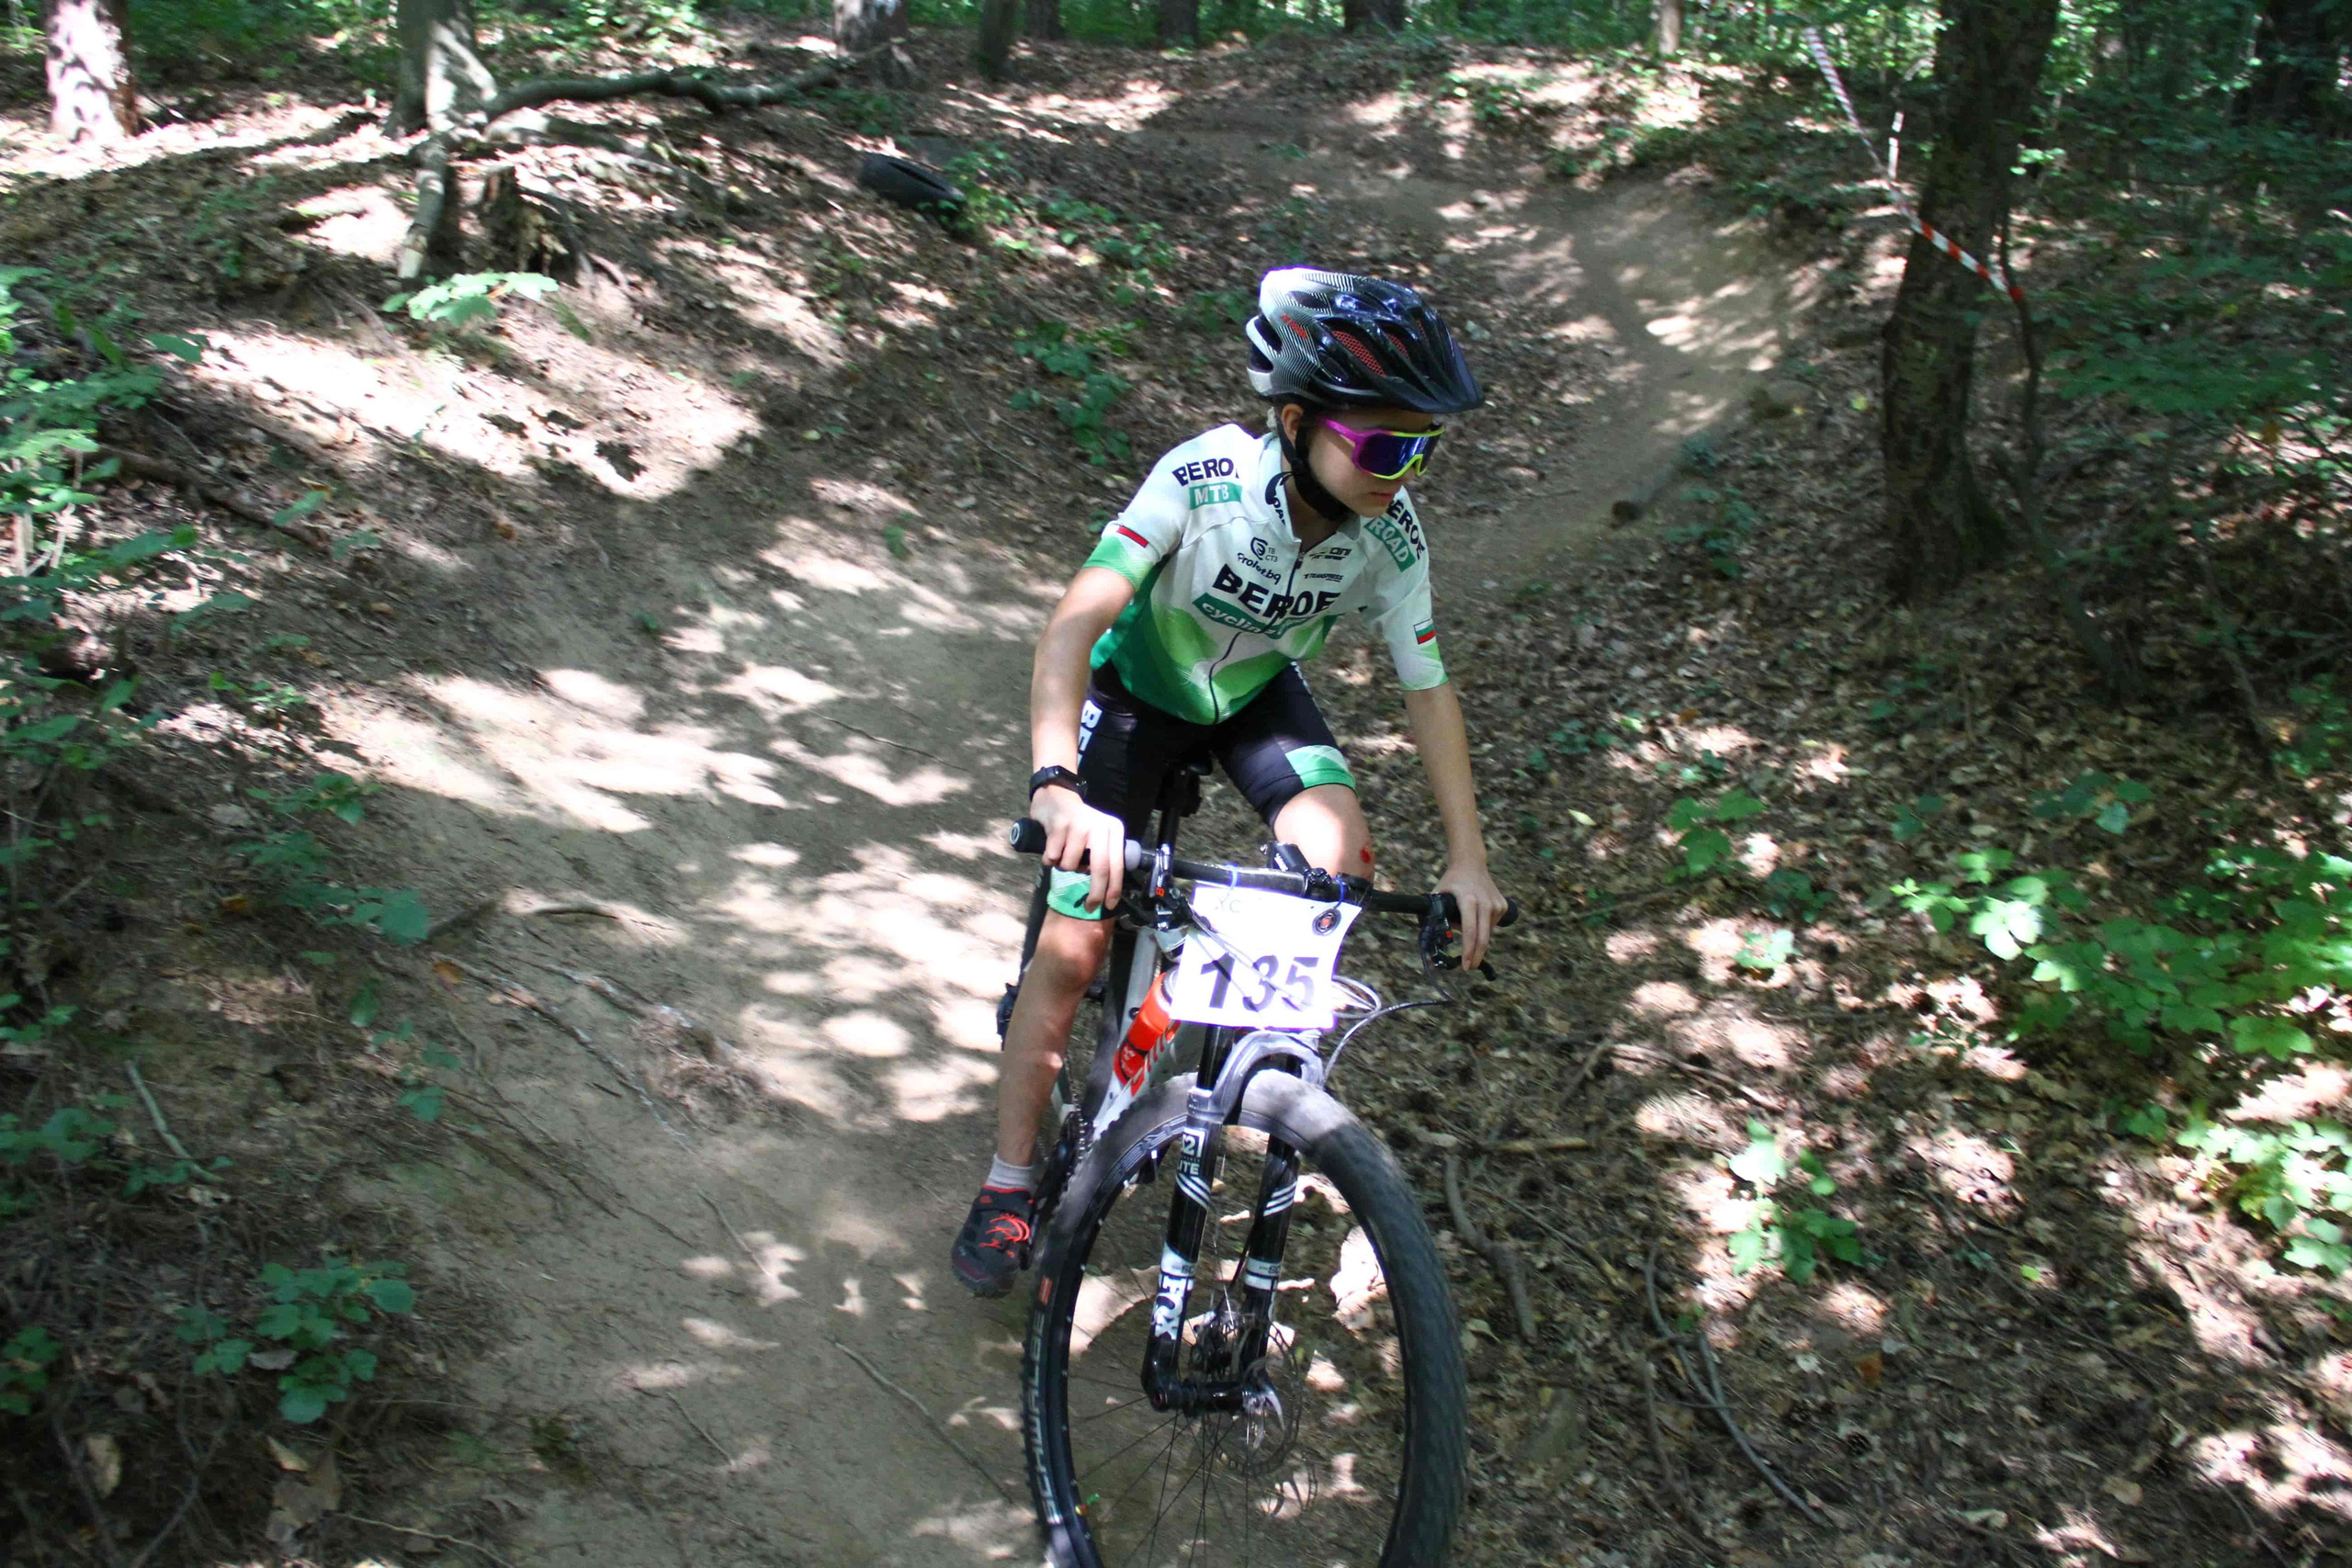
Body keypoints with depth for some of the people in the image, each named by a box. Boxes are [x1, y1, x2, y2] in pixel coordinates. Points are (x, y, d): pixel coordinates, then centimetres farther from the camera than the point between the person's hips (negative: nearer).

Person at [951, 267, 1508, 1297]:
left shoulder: (1391, 535, -23)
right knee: (1072, 947, -7)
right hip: (1138, 686, -3)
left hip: (1256, 694, 3)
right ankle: (1010, 1181, 11)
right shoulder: (1204, 478, -35)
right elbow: (1078, 619, -43)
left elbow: (1427, 690, -12)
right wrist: (1056, 784, -57)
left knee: (1336, 847, -26)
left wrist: (1466, 859, -14)